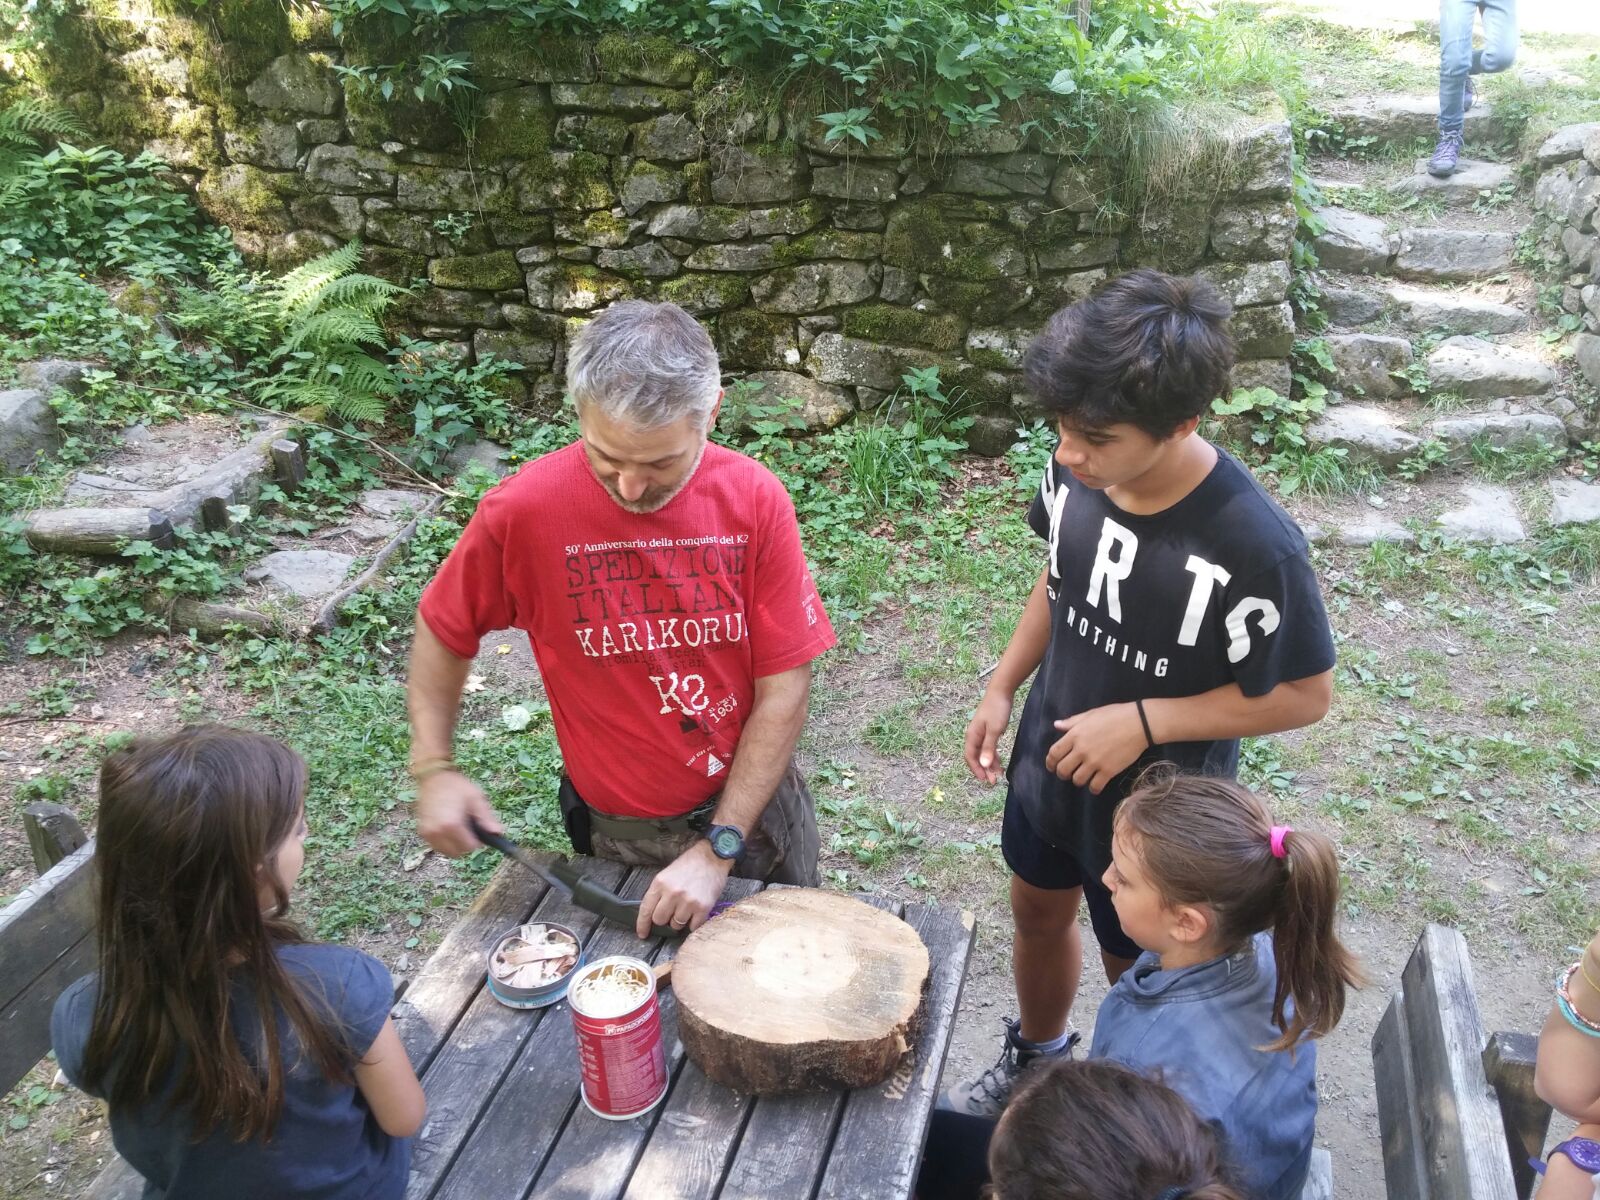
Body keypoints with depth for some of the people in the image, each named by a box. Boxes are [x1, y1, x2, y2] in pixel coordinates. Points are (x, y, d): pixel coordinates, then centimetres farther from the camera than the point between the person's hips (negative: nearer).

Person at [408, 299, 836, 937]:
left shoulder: (755, 499, -17)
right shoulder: (523, 509, -19)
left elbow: (785, 686, -15)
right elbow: (443, 628, -1)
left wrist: (718, 849, -18)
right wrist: (433, 768, -11)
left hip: (756, 806, 2)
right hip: (617, 835, -1)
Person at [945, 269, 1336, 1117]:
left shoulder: (1254, 545, -34)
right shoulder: (1077, 472, -18)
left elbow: (1303, 695, -19)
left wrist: (1142, 721, -26)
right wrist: (1002, 687, -2)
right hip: (1047, 764, 5)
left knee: (1138, 974, 20)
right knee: (1038, 919, 28)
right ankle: (1034, 1058, 59)